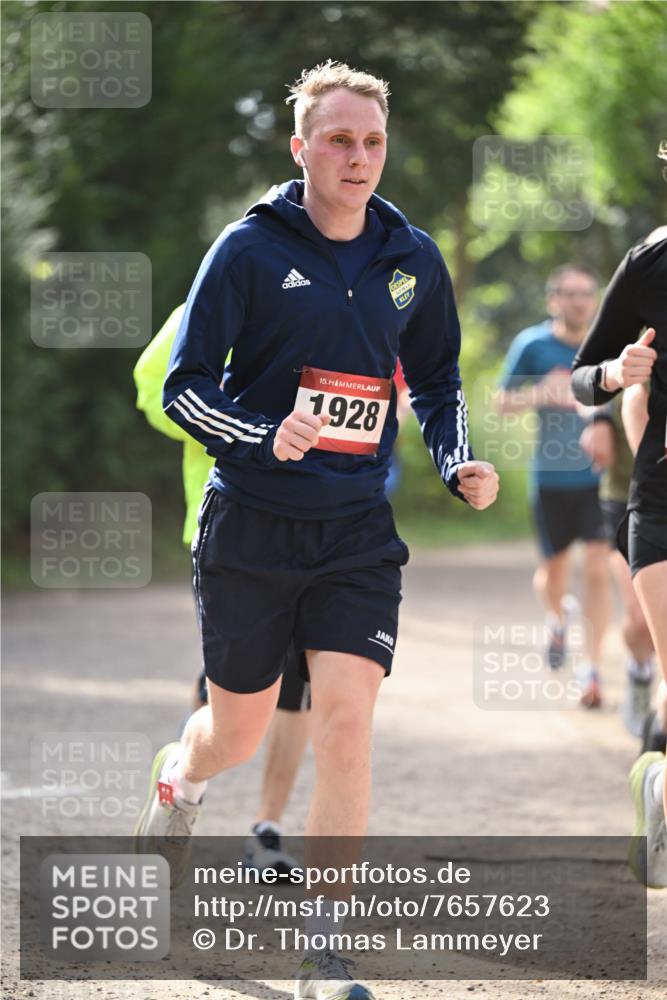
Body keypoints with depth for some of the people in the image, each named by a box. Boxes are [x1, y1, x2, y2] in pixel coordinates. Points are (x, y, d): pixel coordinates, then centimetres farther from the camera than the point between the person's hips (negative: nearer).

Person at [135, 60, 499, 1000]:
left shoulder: (411, 258, 4)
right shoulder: (250, 249, -8)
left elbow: (438, 378, 20)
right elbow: (184, 386, -7)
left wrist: (458, 463, 2)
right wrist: (265, 437, -24)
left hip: (358, 532, 2)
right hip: (251, 525, -2)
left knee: (346, 719, -13)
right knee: (240, 730, 10)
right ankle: (179, 780, 49)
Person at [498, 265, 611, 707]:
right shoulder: (532, 345, -6)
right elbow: (503, 402, 0)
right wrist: (541, 394, -19)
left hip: (600, 476, 0)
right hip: (551, 479, 0)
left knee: (597, 569, -11)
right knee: (553, 573, 10)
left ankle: (592, 669, -4)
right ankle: (558, 617, 47)